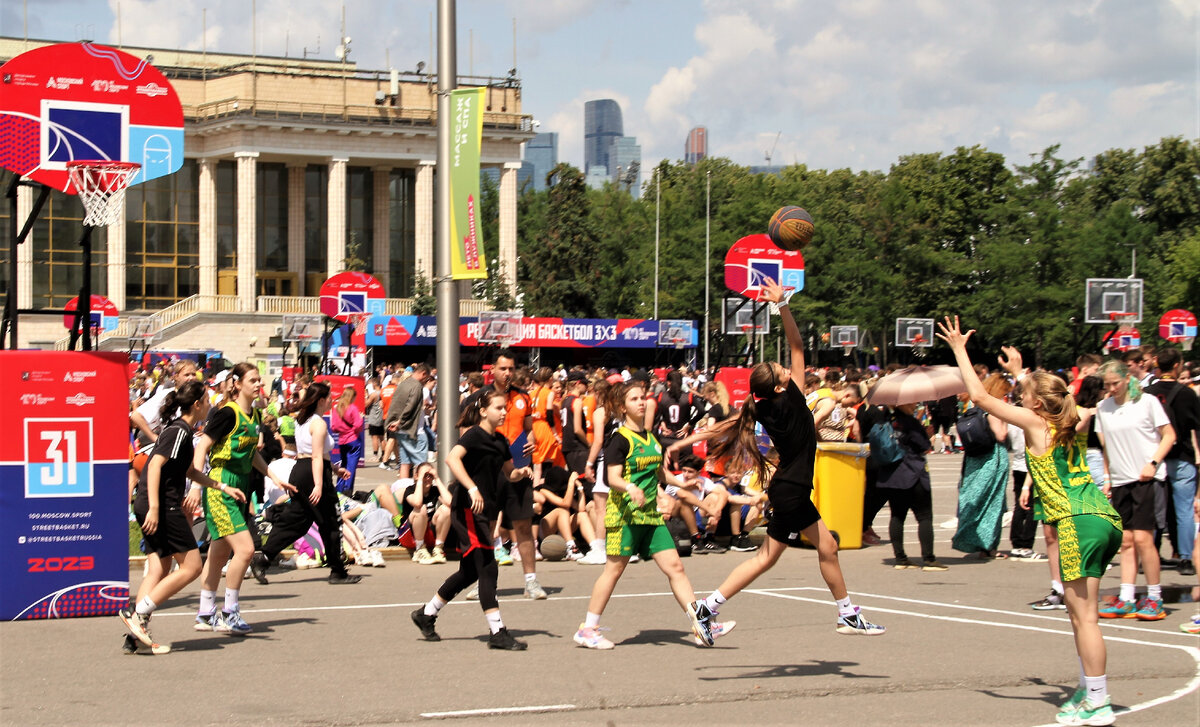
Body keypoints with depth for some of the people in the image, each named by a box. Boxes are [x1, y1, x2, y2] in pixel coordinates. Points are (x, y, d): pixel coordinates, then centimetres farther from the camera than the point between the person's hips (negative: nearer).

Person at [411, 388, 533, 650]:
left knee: (470, 572, 14)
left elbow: (509, 474, 26)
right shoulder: (474, 434, -11)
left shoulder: (500, 441, 14)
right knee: (487, 568, -11)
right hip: (467, 509, -9)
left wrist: (521, 473, 3)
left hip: (485, 511, 9)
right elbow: (452, 458, -27)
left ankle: (426, 614, 29)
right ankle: (497, 632, -10)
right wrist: (472, 488, -35)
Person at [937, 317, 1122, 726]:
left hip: (1080, 523, -9)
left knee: (1084, 615, -7)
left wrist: (959, 350, 8)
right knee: (1080, 613, 16)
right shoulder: (1067, 425, 16)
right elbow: (1040, 397, 42)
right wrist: (1019, 372, 52)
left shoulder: (1035, 423, -3)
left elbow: (979, 396, -1)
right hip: (1105, 521, 9)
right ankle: (1088, 692, 20)